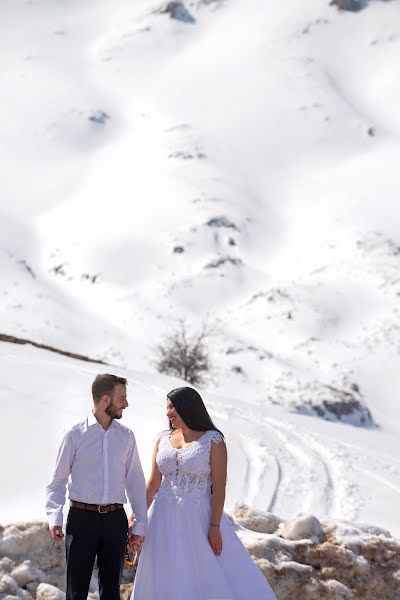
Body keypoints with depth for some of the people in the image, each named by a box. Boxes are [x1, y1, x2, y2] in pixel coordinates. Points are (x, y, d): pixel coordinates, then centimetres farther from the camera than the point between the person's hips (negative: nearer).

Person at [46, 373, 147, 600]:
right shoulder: (75, 435, -2)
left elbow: (135, 481, 12)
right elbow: (58, 481, 0)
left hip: (115, 520, 3)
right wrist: (55, 517, -12)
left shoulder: (126, 436, 9)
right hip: (82, 518, -3)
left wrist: (140, 524, 10)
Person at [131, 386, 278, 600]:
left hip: (198, 519, -4)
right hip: (166, 519, 5)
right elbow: (153, 484, 9)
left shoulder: (213, 440, -5)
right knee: (168, 581, 6)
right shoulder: (163, 439, 8)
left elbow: (219, 486, -9)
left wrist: (215, 526, -14)